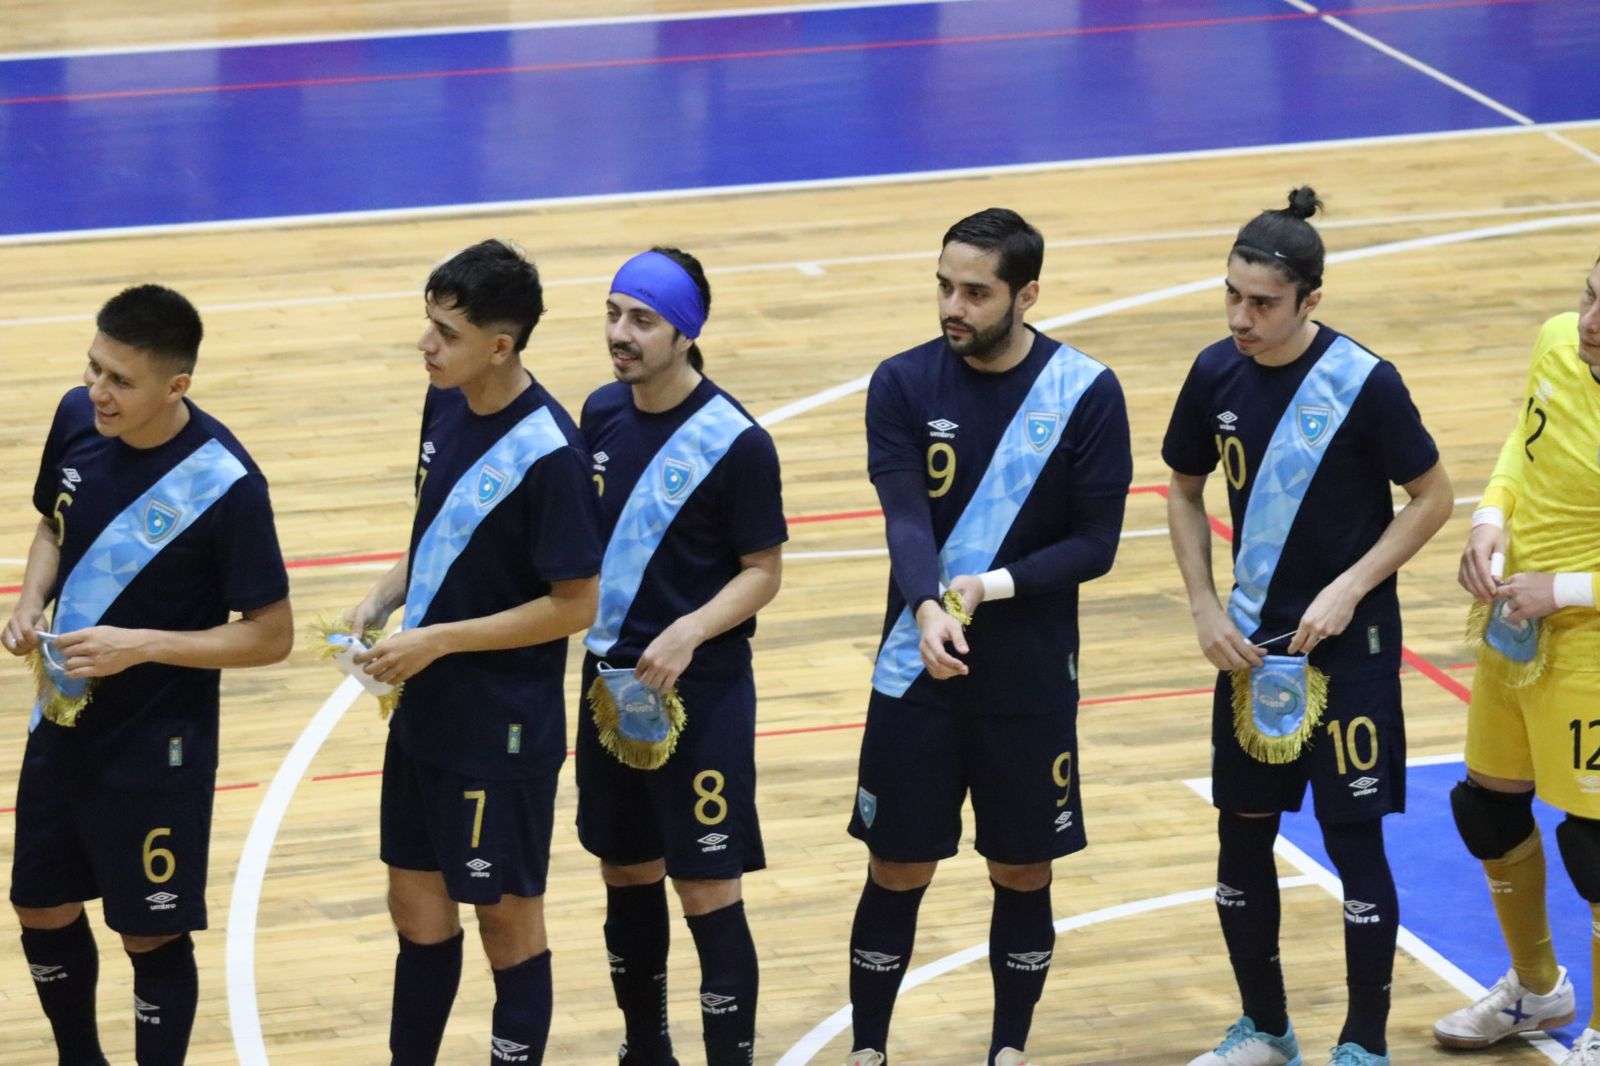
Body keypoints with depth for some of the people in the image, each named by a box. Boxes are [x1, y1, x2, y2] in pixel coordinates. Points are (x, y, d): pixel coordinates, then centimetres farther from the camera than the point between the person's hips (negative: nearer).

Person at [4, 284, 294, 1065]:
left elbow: (270, 635, -17)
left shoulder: (225, 487, -24)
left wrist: (138, 645, -26)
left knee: (152, 937, 7)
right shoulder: (77, 419, -7)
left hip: (155, 751, -6)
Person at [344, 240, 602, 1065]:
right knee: (416, 900, 17)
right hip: (425, 712, 8)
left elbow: (575, 604, -19)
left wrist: (436, 641, -20)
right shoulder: (446, 403, 0)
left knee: (505, 912, 7)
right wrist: (384, 597, -3)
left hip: (504, 727, -8)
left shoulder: (547, 452, -23)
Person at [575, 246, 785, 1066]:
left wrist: (688, 634, -24)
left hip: (701, 692, -6)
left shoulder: (736, 443, -15)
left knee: (708, 893, -4)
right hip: (612, 682, 6)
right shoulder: (602, 415, 2)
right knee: (625, 875, 16)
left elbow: (763, 572, -10)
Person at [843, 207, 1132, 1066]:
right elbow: (905, 519, -18)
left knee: (1022, 875, 10)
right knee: (897, 873, 7)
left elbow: (1096, 544, -7)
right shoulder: (903, 384, -6)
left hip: (1032, 682, 0)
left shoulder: (1086, 394, -8)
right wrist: (927, 607, -37)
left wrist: (997, 587, -23)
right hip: (917, 675, 0)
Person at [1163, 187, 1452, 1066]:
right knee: (1241, 835, 11)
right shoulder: (1216, 374, -4)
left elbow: (1431, 499, -8)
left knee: (1355, 842, -1)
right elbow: (1185, 493, 10)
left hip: (1347, 647, -5)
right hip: (1253, 646, 5)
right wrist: (1205, 608, -1)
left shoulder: (1364, 385, -17)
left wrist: (1349, 589, -17)